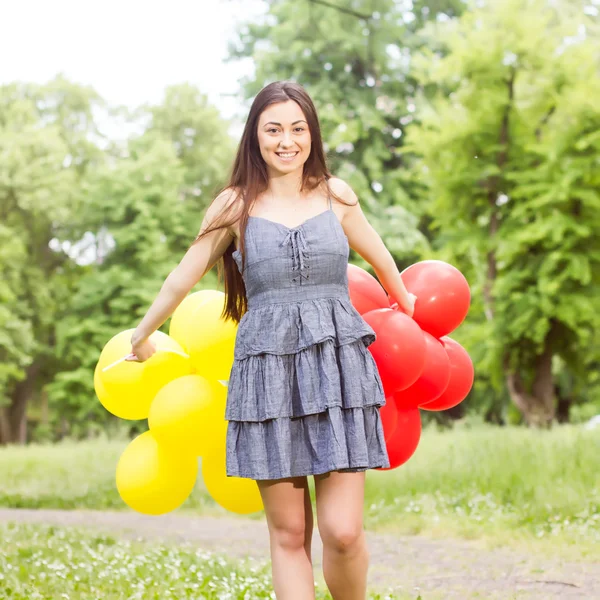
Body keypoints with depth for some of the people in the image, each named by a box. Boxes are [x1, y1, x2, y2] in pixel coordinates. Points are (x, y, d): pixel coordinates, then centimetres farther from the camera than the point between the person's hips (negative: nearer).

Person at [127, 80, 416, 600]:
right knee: (289, 533, 2)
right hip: (267, 373, 0)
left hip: (338, 367, 0)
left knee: (343, 532, -8)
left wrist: (407, 305, 42)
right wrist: (142, 338, 27)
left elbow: (381, 261, 27)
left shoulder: (336, 195, 9)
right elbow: (181, 281, 17)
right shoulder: (235, 205, 6)